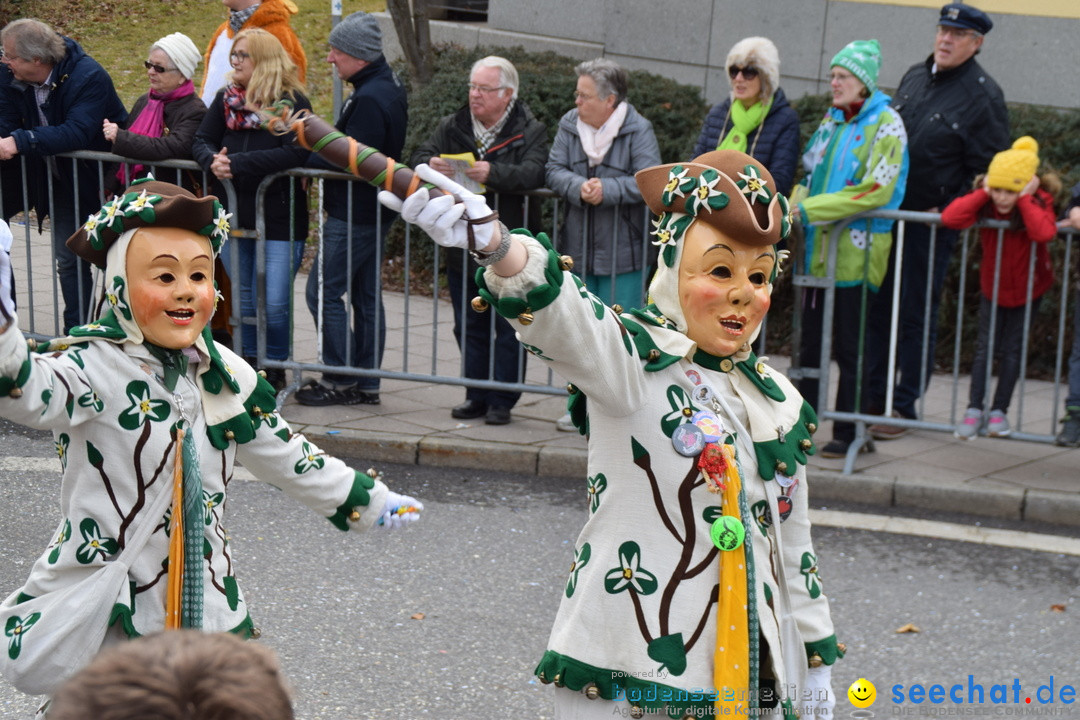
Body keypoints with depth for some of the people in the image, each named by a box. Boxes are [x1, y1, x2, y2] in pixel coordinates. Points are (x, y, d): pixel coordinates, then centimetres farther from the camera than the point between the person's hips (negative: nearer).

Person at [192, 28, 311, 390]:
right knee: (244, 301, 13)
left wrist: (237, 163, -23)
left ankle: (276, 370, 12)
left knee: (274, 304, -6)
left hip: (279, 219, -5)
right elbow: (201, 142, 8)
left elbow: (295, 154, -21)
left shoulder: (292, 102, -8)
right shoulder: (225, 99, 8)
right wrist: (213, 161, -16)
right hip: (233, 216, 5)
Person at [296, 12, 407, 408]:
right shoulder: (387, 86, 12)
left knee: (324, 291, -4)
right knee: (366, 295, 13)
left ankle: (341, 380, 0)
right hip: (371, 211, 10)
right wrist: (316, 150, 3)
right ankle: (366, 382, 19)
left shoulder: (370, 99, -20)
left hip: (354, 215, -10)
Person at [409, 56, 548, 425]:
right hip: (463, 248, 5)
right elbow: (419, 157, 5)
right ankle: (477, 397, 20)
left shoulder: (530, 131, -4)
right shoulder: (452, 126, 11)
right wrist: (431, 165, -19)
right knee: (470, 326, 11)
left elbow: (533, 173, -20)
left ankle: (502, 401, 10)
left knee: (508, 330, 1)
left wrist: (492, 173, -35)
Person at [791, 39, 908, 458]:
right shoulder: (831, 121, 15)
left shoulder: (886, 125, -8)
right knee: (811, 342, 11)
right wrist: (798, 203, -1)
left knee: (849, 348, -1)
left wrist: (809, 209, -18)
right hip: (818, 249, 7)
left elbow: (875, 191, -17)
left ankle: (846, 433, 6)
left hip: (855, 253, -7)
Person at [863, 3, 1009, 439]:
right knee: (876, 308, 9)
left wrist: (948, 211, -12)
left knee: (917, 316, 1)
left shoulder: (984, 96, -7)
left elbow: (985, 170, -7)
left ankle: (903, 407, 9)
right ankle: (871, 398, 18)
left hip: (932, 223, -6)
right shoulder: (914, 77, 12)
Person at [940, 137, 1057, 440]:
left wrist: (1024, 199, -37)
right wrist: (983, 193, -31)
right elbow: (949, 218, -34)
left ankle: (999, 410, 9)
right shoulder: (985, 203, -16)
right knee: (984, 346, -1)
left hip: (1028, 288, -2)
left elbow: (1044, 233, -43)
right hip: (992, 286, 2)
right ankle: (975, 408, 1)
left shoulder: (1039, 201, -21)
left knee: (1012, 349, 3)